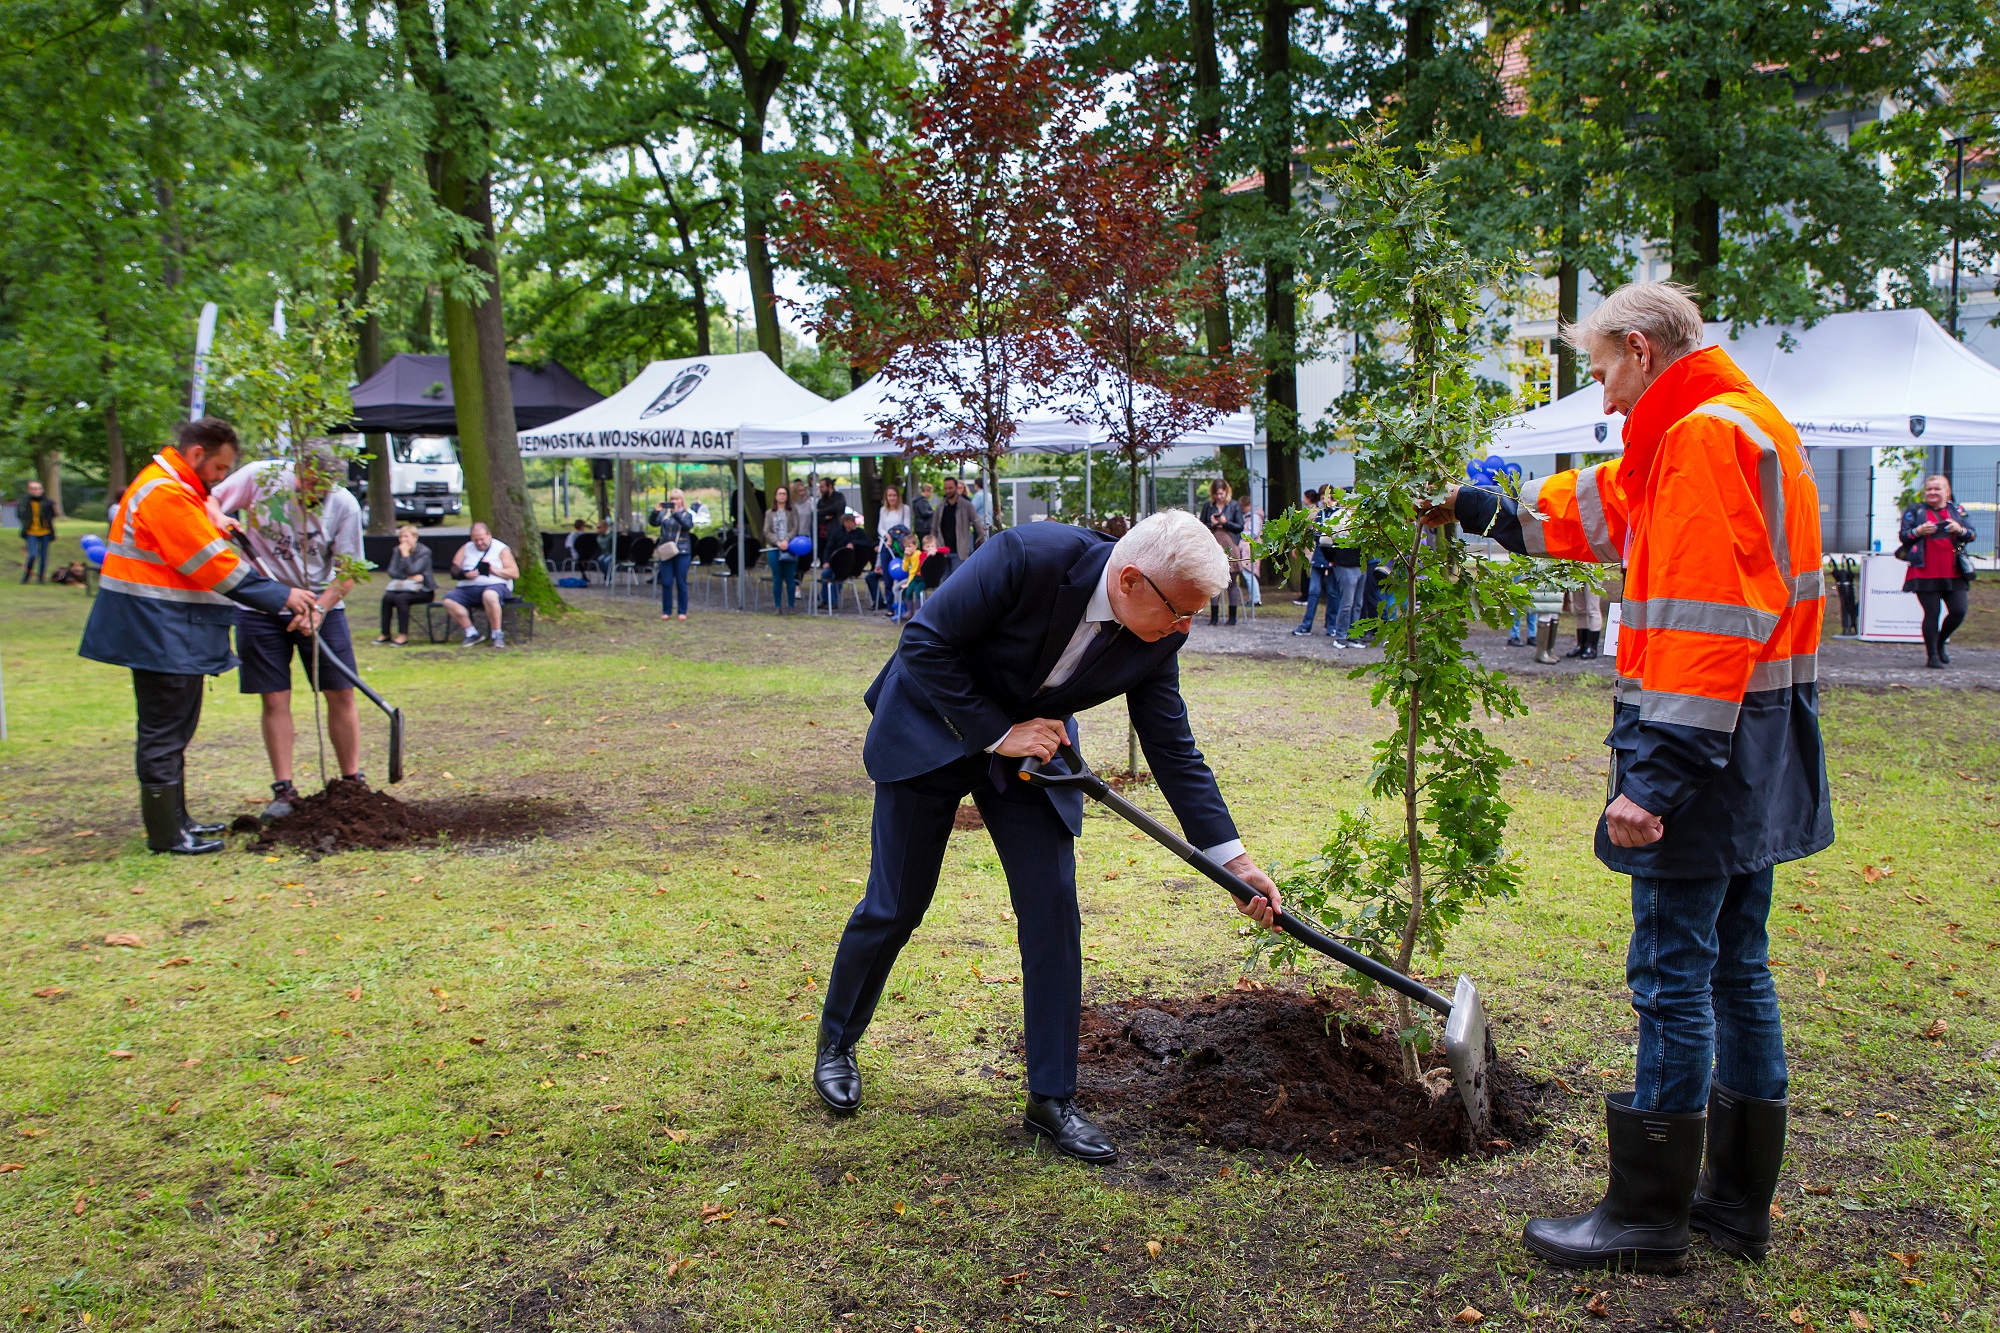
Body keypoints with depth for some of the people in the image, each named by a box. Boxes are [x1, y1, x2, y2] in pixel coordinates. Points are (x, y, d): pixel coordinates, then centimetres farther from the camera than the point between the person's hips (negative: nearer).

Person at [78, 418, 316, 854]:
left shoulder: (181, 491, 17)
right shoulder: (165, 494, -18)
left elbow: (215, 558, 15)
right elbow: (215, 565, -20)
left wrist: (281, 599, 6)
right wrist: (281, 596, -12)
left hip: (174, 632, 11)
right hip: (159, 633, -11)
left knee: (174, 731, 17)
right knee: (163, 735, -4)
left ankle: (176, 820, 26)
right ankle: (166, 834, 3)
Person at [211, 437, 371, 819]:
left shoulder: (345, 505, -10)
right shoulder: (259, 477, -10)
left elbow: (347, 573, -6)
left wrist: (318, 608, -19)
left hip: (321, 605, 1)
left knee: (341, 695, 0)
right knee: (275, 700, 0)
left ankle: (353, 782, 11)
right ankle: (283, 790, 7)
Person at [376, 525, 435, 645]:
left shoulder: (424, 552, -9)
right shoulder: (398, 550, 9)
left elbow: (412, 571, -20)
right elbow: (392, 571, -1)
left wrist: (405, 554, -18)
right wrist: (409, 577, -15)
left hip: (423, 590, -5)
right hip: (403, 586, 5)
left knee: (400, 598, -32)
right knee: (387, 597, -24)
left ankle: (403, 635, -24)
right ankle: (385, 634, -17)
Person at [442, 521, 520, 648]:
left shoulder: (501, 549, 9)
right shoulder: (466, 548, 21)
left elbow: (515, 573, 0)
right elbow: (454, 569, 13)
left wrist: (493, 570, -12)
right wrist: (464, 574, -10)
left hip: (494, 585, -4)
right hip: (467, 588, 4)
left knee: (489, 595, -41)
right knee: (449, 600, -24)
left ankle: (497, 634, -27)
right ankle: (471, 634, -14)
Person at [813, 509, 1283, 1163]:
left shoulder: (1155, 638, -15)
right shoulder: (1027, 557, -33)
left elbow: (1173, 749, -6)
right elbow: (924, 645, -26)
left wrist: (1235, 858, -8)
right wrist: (998, 731, -26)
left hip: (1033, 744, 4)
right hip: (932, 727, -4)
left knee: (1053, 906, -5)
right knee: (895, 906, 2)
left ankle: (1051, 1098, 7)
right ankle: (836, 1043, 29)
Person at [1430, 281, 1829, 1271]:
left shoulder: (1707, 437, -15)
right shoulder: (1743, 427, 18)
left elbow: (1708, 623, -24)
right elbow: (1604, 505, 31)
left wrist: (1655, 775, -26)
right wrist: (1478, 509, 37)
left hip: (1706, 752, -11)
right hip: (1754, 755, 11)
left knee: (1672, 975, -3)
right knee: (1736, 968, 15)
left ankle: (1648, 1218, 7)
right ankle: (1738, 1201, 25)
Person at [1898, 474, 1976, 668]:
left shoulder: (1958, 510, 13)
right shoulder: (1915, 511, 7)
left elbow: (1971, 535, 8)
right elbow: (1903, 536, 1)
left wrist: (1960, 530, -13)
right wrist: (1918, 531, -18)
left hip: (1953, 573, 3)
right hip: (1925, 572, -3)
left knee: (1958, 611, -2)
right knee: (1931, 614, -3)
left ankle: (1940, 643, 22)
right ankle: (1932, 655, 4)